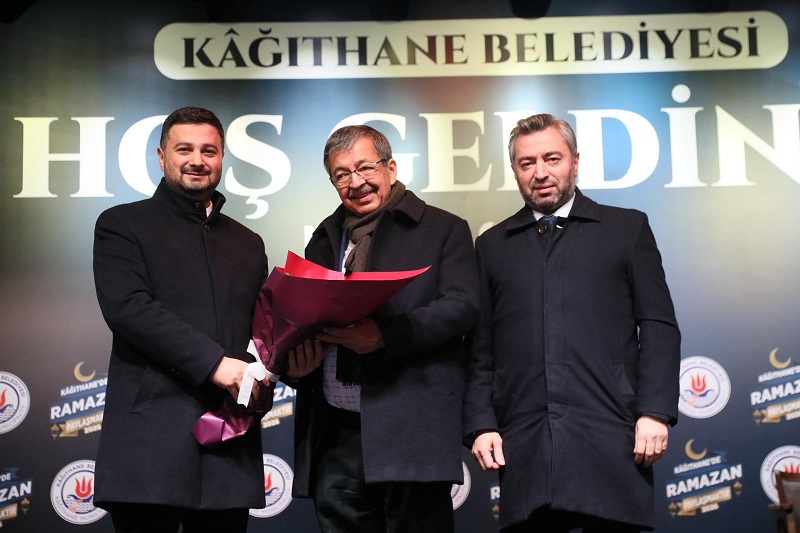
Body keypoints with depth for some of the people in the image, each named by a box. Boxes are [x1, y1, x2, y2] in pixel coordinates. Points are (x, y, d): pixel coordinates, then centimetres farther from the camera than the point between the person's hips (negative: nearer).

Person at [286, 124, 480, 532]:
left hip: (411, 432, -4)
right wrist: (296, 358, -3)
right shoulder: (324, 239, 21)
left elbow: (461, 307, -7)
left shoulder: (443, 229, 5)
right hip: (334, 435, 5)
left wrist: (385, 336, -21)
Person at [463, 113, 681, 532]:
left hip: (609, 437, -1)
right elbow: (480, 348, 13)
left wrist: (656, 412, -5)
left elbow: (659, 327, 5)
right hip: (524, 445, 2)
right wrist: (480, 424, 3)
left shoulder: (627, 228, 11)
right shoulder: (492, 245, 16)